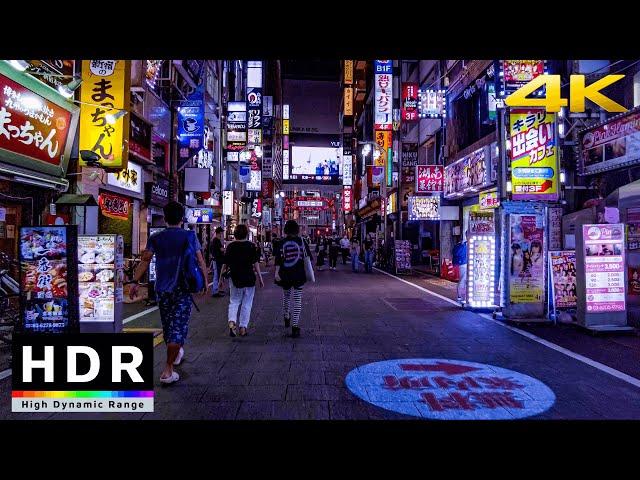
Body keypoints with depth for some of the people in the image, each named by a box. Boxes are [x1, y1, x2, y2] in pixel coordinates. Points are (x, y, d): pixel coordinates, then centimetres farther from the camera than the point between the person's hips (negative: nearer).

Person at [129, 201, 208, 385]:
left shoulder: (155, 238, 4)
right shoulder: (190, 236, -2)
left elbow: (145, 261, -6)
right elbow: (201, 261, -4)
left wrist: (135, 282, -5)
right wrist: (205, 282, 6)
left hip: (162, 289, 3)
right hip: (183, 288, -3)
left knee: (167, 325, 20)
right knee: (178, 326, -3)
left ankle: (176, 353, 41)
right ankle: (168, 370, -8)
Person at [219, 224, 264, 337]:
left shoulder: (231, 246, 0)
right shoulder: (251, 246, -4)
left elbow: (225, 263, 2)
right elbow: (255, 263, -5)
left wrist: (222, 277, 10)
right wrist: (260, 277, 0)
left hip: (234, 277, 2)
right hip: (249, 278, -2)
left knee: (234, 302, 13)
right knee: (246, 304, 8)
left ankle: (231, 322, -8)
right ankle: (243, 327, 10)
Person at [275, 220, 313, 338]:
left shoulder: (282, 242, -3)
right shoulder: (302, 242, -1)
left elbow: (278, 258, -10)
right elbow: (309, 257, 2)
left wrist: (276, 272, -11)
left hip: (285, 275, 1)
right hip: (299, 274, -1)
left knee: (286, 295, 23)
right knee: (297, 299, 0)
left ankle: (286, 318, 40)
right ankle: (295, 326, -4)